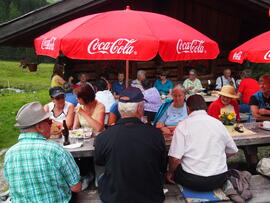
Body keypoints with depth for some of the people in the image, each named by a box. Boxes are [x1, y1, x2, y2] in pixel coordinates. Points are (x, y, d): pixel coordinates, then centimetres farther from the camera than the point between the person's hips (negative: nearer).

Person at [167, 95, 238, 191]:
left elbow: (175, 158, -15)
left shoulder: (183, 125, -9)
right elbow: (232, 151, 13)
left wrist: (170, 173, 4)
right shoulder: (218, 123, 2)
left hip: (192, 181, -4)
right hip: (219, 180, 5)